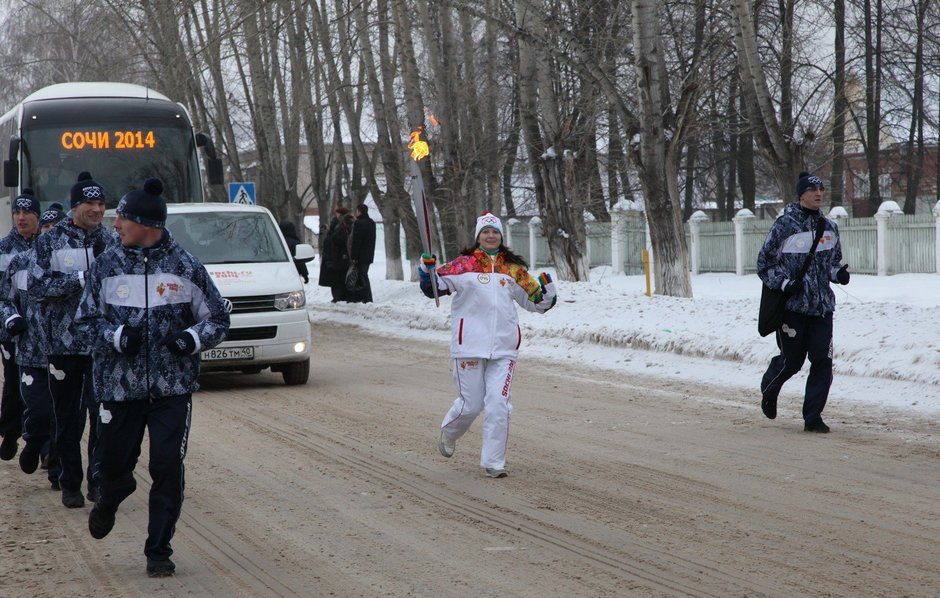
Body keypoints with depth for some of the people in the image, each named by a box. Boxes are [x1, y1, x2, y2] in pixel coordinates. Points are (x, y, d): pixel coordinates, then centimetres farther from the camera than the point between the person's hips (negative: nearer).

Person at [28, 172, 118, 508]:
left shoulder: (112, 242, 7)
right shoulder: (50, 242, 1)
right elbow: (35, 288, -7)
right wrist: (81, 278, -15)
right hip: (62, 343, -1)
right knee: (68, 419, 7)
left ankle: (98, 480, 5)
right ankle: (70, 485, 17)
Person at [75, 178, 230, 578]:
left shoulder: (185, 267, -1)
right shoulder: (106, 265, 3)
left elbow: (218, 319, 7)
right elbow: (85, 320, 8)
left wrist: (193, 338, -14)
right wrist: (116, 335, -12)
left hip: (172, 390, -1)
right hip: (118, 389, 1)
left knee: (168, 471, -5)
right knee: (113, 464, 9)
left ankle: (159, 551, 8)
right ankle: (108, 502, 46)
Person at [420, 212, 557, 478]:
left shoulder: (513, 269, 12)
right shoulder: (464, 265, 3)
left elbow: (537, 302, 18)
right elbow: (434, 286, 2)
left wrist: (548, 289, -1)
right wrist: (426, 270, -16)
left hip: (504, 347, 2)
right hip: (470, 344, -2)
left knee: (499, 406, -6)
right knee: (471, 404, 3)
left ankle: (493, 462, 3)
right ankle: (448, 433, 35)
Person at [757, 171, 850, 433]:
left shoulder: (829, 227, 9)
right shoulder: (785, 225, -7)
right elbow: (765, 264, -2)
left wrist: (838, 272, 0)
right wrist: (785, 283, -16)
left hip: (822, 306, 5)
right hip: (792, 306, -4)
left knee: (822, 361, -4)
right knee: (791, 360, 3)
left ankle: (813, 416, 5)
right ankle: (768, 390, 36)